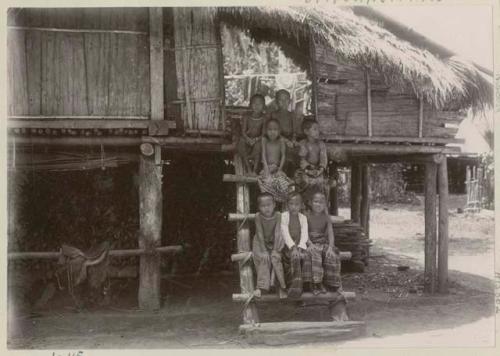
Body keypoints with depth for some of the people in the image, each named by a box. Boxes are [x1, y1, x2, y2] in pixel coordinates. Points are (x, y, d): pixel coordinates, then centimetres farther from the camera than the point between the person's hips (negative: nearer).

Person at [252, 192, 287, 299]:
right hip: (261, 243, 0)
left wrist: (275, 251, -21)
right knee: (263, 259, -20)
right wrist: (264, 250, -20)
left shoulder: (278, 215, -13)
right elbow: (260, 234, -14)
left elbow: (277, 233, -16)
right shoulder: (258, 216, -13)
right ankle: (261, 287, -18)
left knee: (275, 258, -20)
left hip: (275, 243, 0)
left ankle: (281, 287, -13)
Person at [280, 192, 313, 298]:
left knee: (306, 256, -28)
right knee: (295, 256, -32)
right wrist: (293, 247, -23)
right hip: (288, 246, -3)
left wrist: (300, 247, -19)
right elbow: (285, 233, -10)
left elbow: (305, 235, 0)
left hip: (300, 245, 3)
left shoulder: (303, 218, 10)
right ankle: (296, 284, -34)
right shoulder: (283, 216, 0)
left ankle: (307, 283, -26)